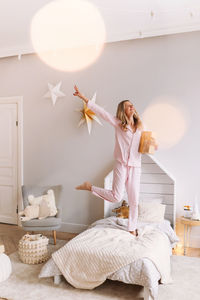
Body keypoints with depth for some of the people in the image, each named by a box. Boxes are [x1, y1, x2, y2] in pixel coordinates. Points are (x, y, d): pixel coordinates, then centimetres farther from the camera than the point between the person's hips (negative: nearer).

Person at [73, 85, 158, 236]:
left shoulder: (141, 126, 12)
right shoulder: (118, 123, 0)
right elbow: (101, 111, -7)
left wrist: (153, 144, -4)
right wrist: (84, 98, -14)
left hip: (136, 167, 4)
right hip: (121, 164, -4)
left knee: (134, 200, 7)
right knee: (116, 197, -8)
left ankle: (132, 229, 24)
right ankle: (89, 187, 13)